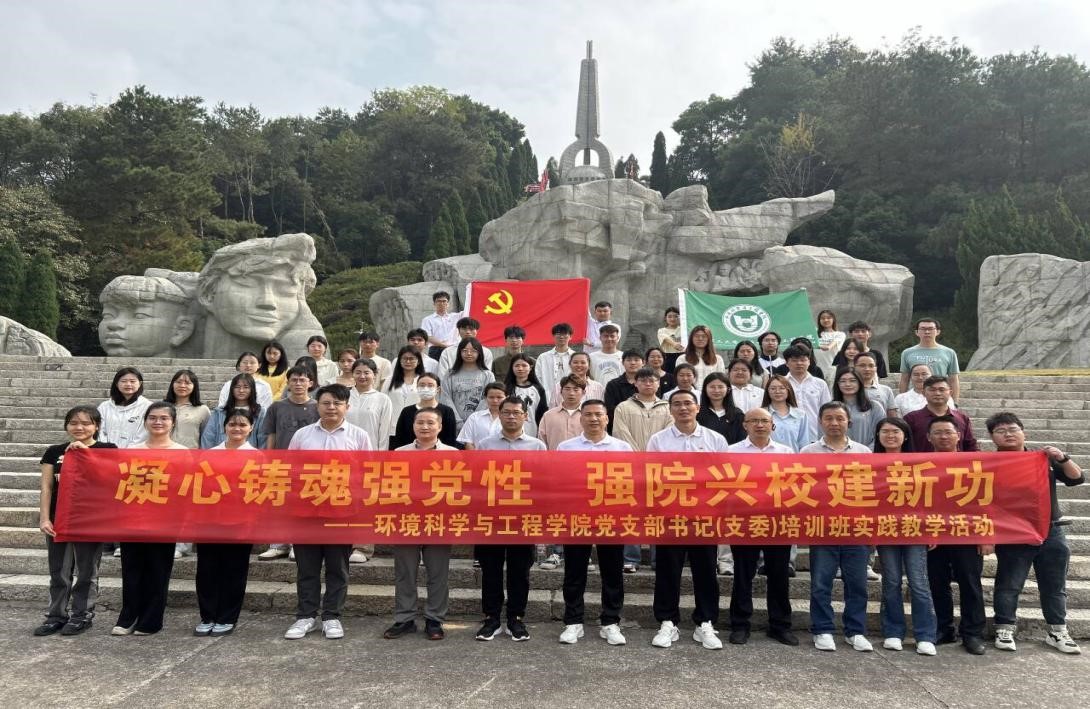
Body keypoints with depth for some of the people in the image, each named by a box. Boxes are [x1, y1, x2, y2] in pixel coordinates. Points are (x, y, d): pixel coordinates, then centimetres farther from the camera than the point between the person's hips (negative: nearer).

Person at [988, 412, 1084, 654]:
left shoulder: (1044, 458, 7)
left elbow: (1077, 478, 5)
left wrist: (1062, 458, -11)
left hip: (1052, 533, 4)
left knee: (1054, 586, 12)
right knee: (1008, 585, 3)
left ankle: (1058, 632, 24)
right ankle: (1004, 630, 13)